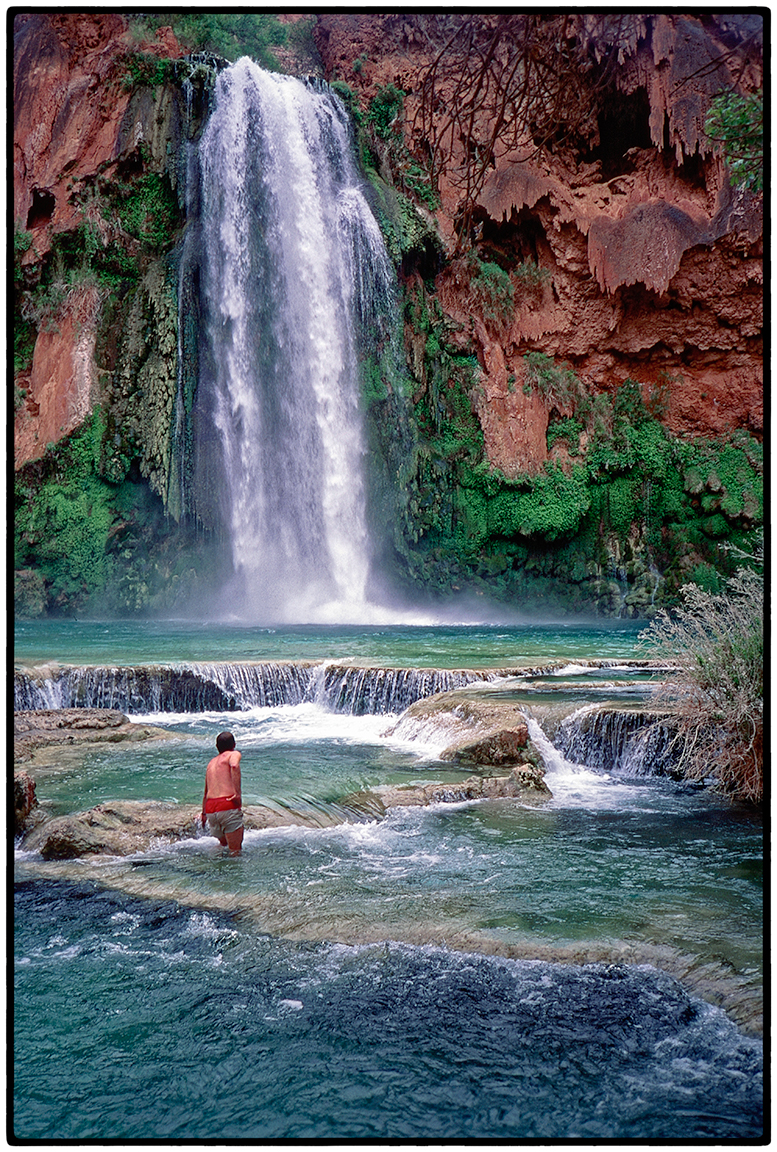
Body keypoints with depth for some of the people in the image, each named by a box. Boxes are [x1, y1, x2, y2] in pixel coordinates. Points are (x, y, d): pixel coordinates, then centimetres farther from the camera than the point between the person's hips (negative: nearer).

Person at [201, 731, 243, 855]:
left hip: (210, 809, 6)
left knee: (224, 845, 25)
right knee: (235, 851, -2)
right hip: (228, 807, -6)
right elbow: (234, 766, -20)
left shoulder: (211, 762, 25)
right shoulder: (233, 754, 6)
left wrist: (204, 813, 44)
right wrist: (237, 793, -21)